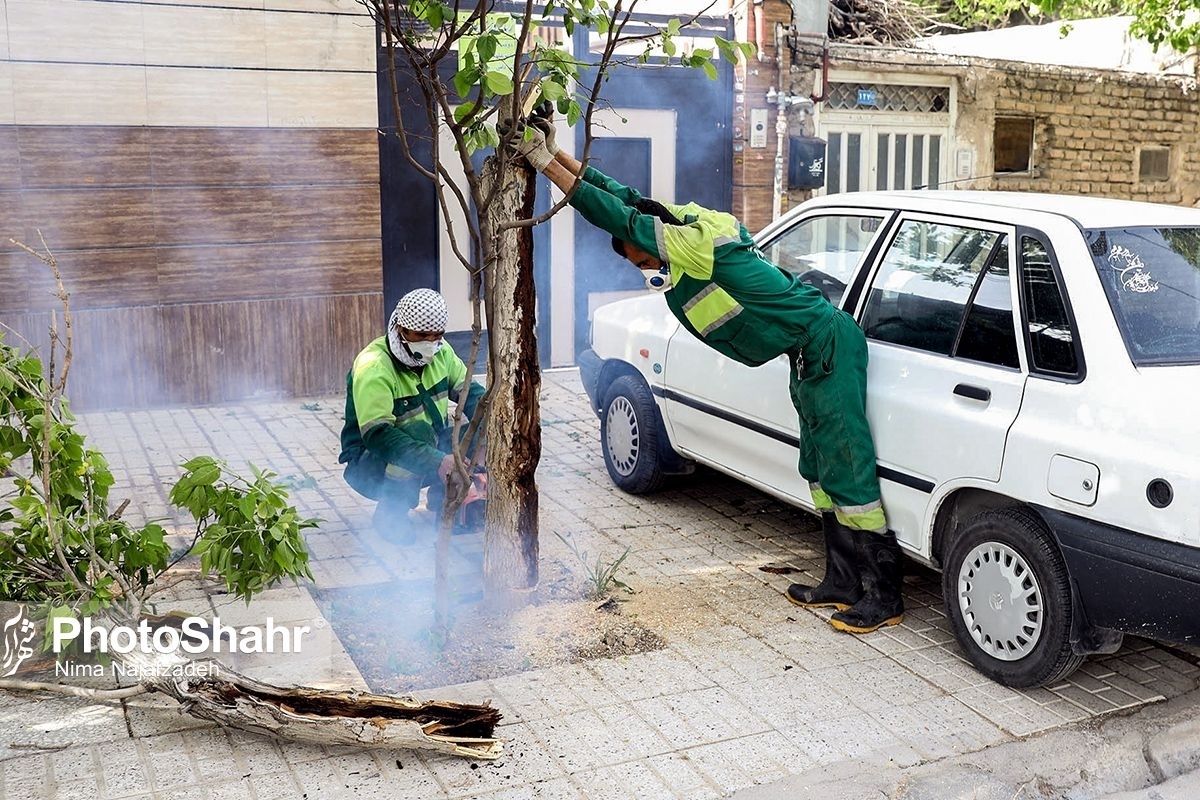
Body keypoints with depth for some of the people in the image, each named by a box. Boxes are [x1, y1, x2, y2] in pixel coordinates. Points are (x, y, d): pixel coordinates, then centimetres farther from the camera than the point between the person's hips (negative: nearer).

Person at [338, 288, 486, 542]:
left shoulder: (439, 351, -5)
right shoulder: (373, 368, -27)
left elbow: (470, 392, -3)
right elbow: (377, 436, -36)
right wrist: (438, 462, -47)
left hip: (430, 449, 6)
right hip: (370, 463, -6)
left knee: (477, 434, -16)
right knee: (419, 431, -35)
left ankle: (442, 496, 8)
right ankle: (391, 514, -16)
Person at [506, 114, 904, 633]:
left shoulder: (692, 243, -18)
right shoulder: (690, 224, 9)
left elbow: (617, 216, -23)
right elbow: (623, 196, 13)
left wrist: (545, 162, -18)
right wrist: (554, 154, 8)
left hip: (826, 345, -10)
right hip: (811, 354, 10)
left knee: (847, 469, -8)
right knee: (820, 470, 12)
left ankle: (885, 595, -1)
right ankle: (843, 582, 19)